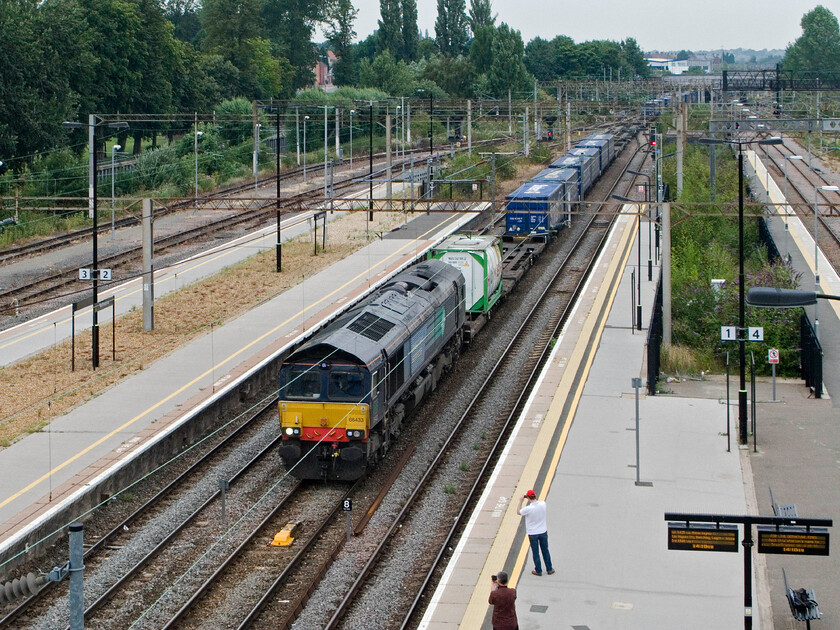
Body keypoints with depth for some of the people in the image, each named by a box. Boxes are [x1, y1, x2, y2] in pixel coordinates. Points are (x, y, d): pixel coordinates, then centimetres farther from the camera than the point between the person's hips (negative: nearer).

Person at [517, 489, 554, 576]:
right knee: (545, 550, 18)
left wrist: (520, 502, 0)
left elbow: (518, 512, -5)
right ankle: (549, 569, 27)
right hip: (543, 532, 4)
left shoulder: (528, 509, -25)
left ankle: (538, 570, 20)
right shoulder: (543, 504, -13)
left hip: (532, 534, -4)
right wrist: (530, 500, 10)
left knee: (535, 552, 11)